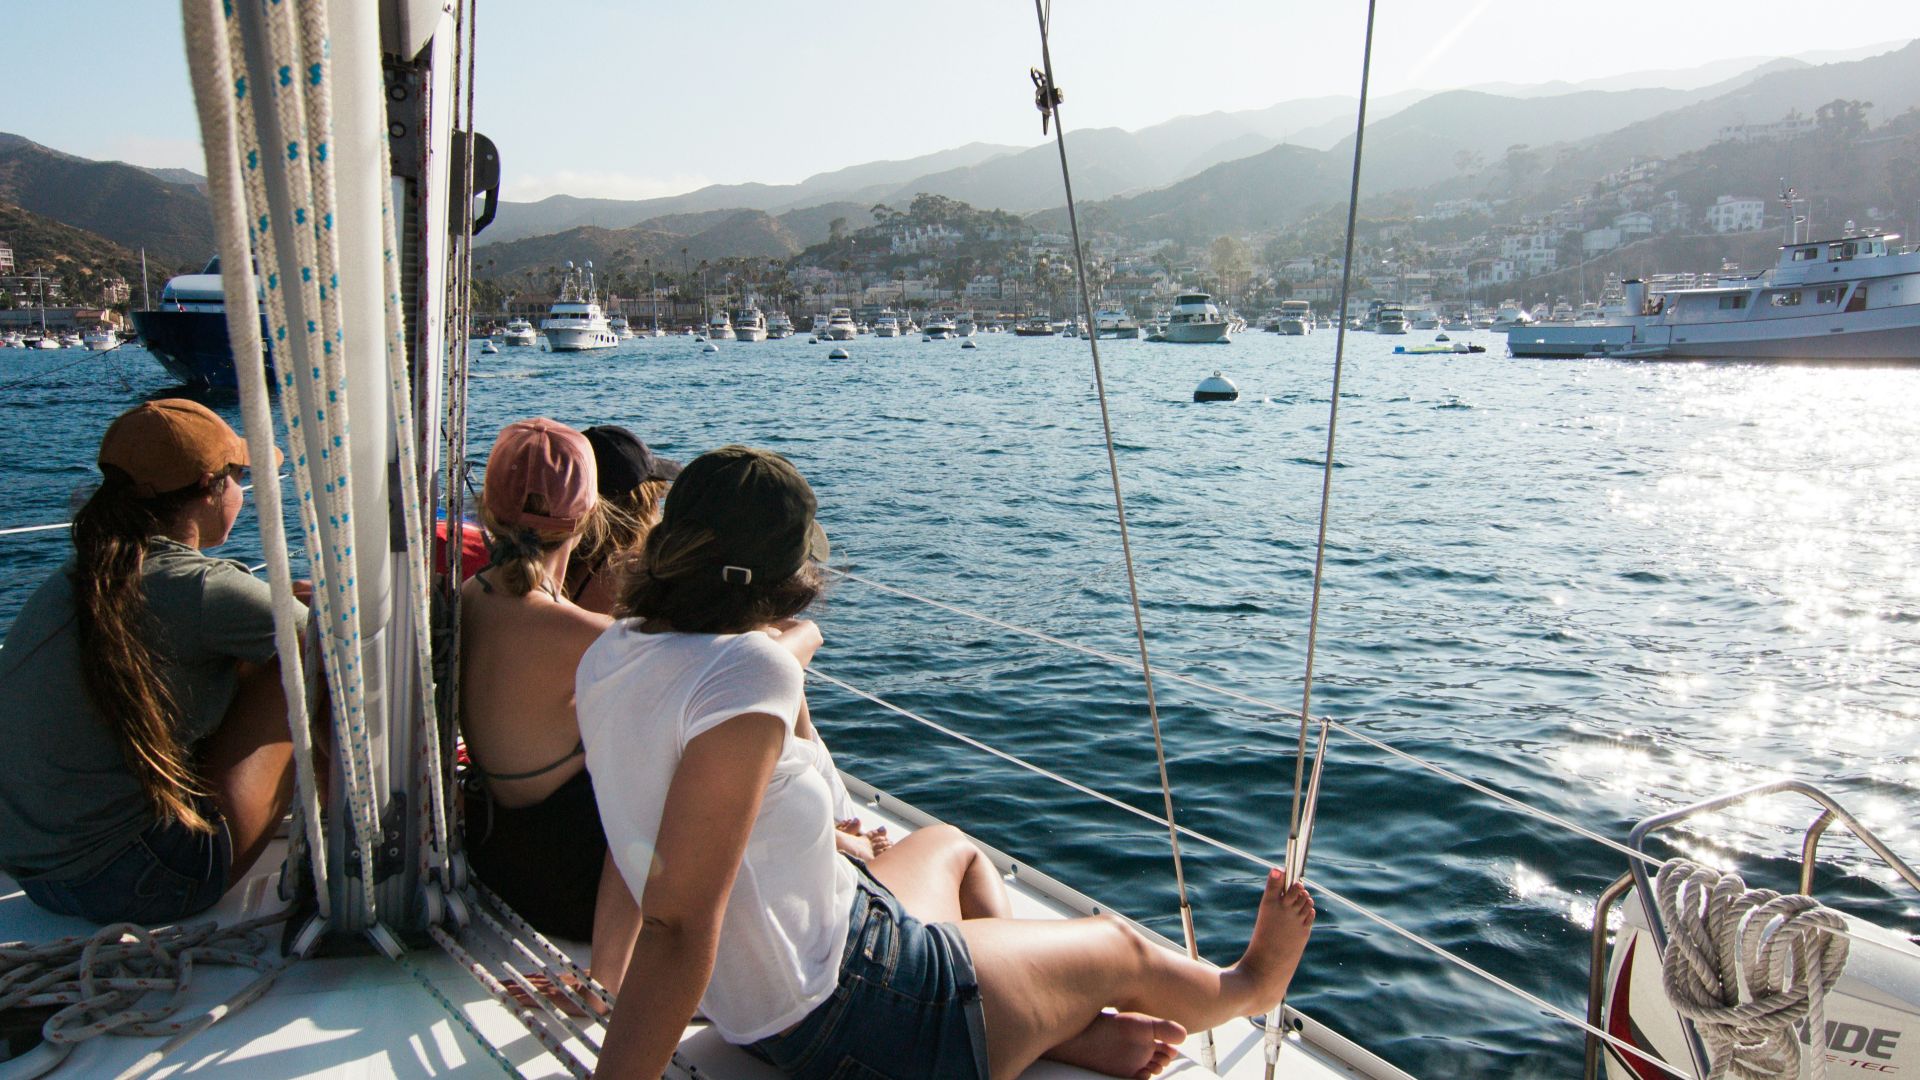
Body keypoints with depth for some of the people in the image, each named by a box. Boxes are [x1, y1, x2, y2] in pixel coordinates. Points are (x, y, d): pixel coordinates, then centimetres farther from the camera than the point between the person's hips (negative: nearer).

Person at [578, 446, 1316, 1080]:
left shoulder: (609, 652, -4)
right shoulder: (749, 672, -31)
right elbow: (679, 925, -33)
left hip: (754, 1008, 9)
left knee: (949, 846, 33)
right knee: (1120, 948, 16)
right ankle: (1247, 985, 47)